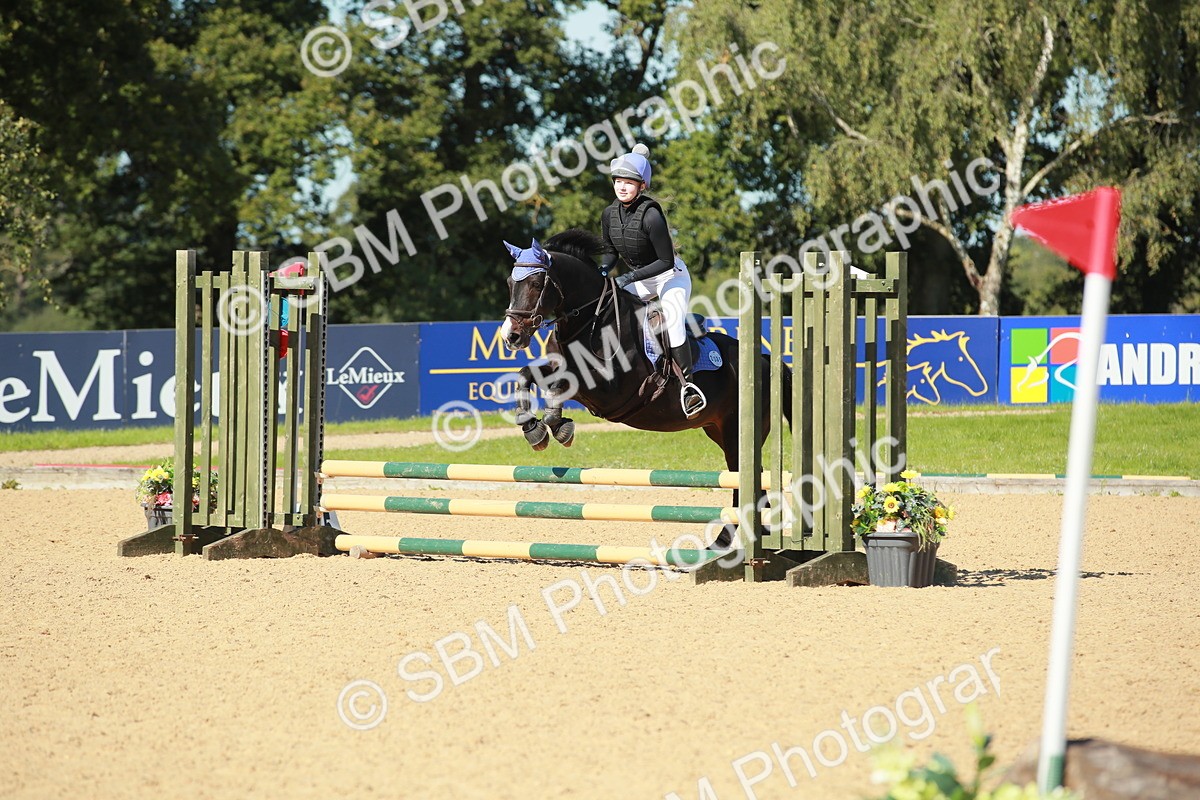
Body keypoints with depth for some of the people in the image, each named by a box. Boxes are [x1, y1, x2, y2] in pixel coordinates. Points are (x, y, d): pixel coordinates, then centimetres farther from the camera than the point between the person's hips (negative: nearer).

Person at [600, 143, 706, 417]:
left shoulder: (651, 215, -26)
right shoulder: (610, 215, -6)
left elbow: (666, 261, -25)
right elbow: (611, 252, 10)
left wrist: (629, 278, -28)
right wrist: (602, 271, -11)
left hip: (671, 276, -8)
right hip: (639, 279, 8)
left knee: (673, 321, -28)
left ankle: (688, 384, -25)